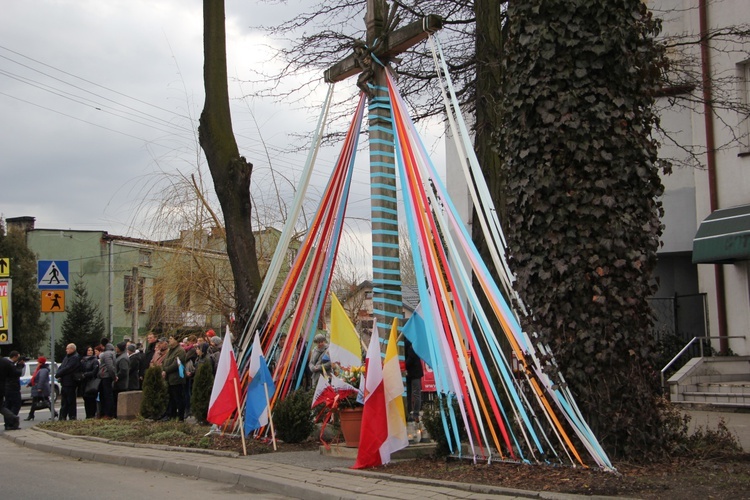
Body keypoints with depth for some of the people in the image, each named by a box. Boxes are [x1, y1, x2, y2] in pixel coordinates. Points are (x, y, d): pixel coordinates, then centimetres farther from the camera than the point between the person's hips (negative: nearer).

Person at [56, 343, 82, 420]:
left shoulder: (75, 358, -13)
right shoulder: (67, 357, 18)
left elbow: (67, 369, -20)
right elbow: (61, 367, 15)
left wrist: (58, 375, -12)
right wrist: (58, 374, -5)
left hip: (71, 383, -10)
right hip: (65, 382, 10)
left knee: (71, 401, -4)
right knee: (64, 402, 13)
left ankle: (72, 417, 1)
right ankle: (62, 417, 18)